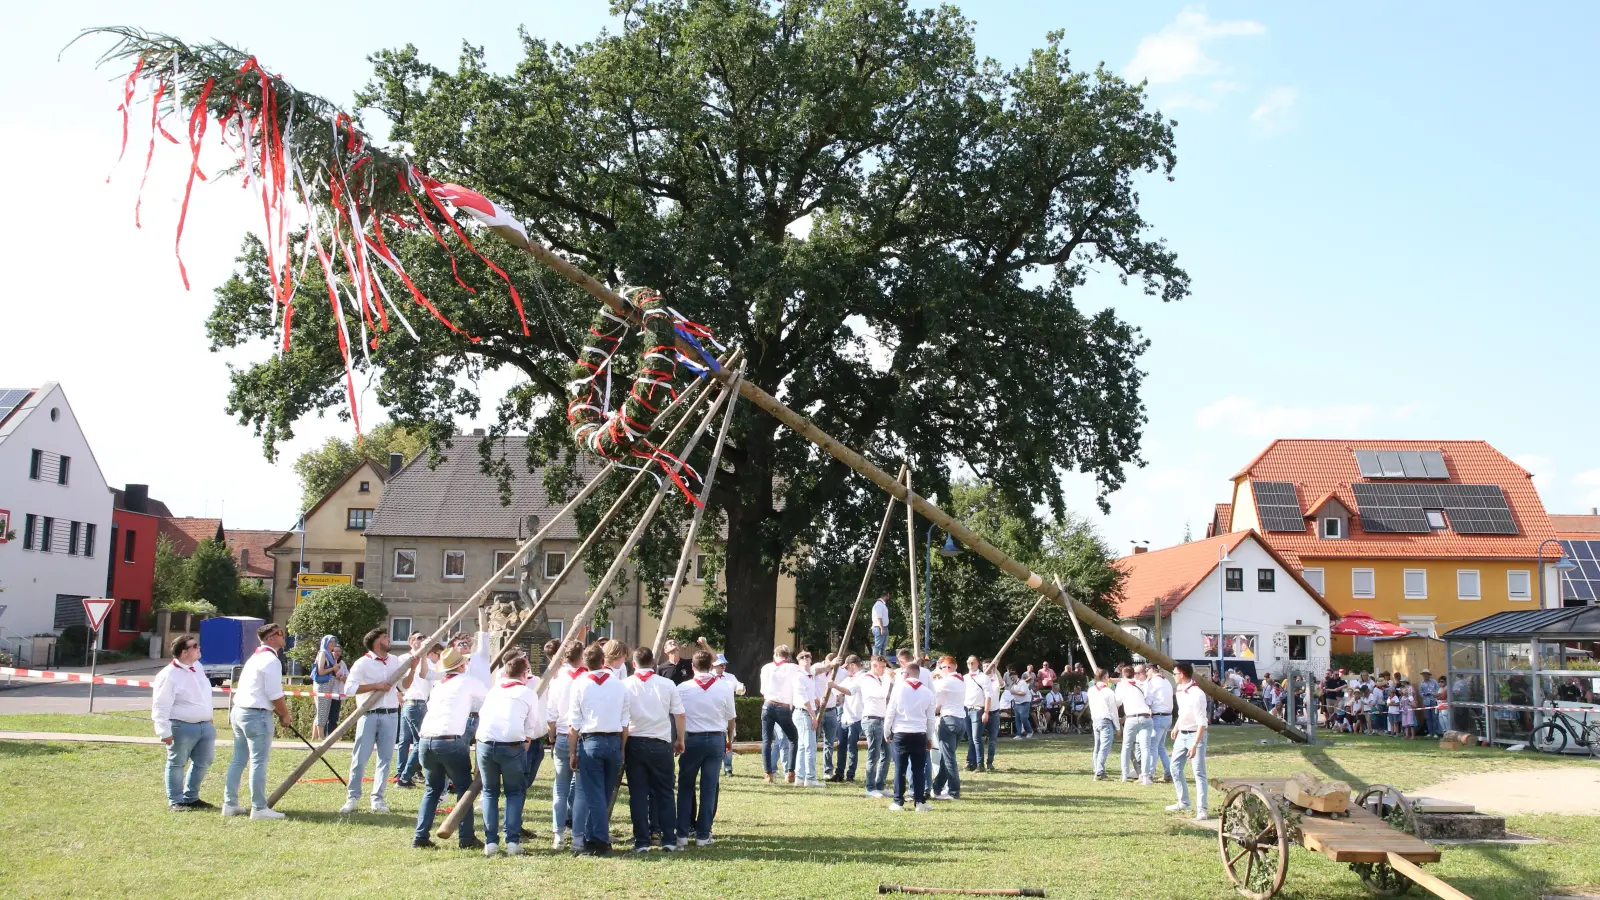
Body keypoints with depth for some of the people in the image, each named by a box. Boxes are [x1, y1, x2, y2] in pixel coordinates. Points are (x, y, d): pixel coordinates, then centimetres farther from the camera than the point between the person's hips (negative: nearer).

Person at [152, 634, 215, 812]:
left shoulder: (197, 667, 10)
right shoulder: (169, 675, -15)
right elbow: (160, 706, -15)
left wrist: (208, 718, 27)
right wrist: (164, 731, -19)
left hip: (205, 725, 8)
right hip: (182, 727, -8)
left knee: (203, 762, 13)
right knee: (177, 764, 3)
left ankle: (191, 797, 26)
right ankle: (175, 801, 13)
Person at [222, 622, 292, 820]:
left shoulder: (255, 657, 18)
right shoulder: (272, 660, -13)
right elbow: (275, 695, -15)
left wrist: (281, 712, 19)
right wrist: (285, 715, 0)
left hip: (239, 711, 10)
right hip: (257, 715, -10)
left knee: (238, 760, 14)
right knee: (258, 762, -5)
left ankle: (230, 804, 18)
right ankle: (259, 808, -2)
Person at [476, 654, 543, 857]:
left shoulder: (493, 690, 22)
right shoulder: (529, 693, 10)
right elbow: (535, 728, 8)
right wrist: (526, 740, 26)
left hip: (485, 743, 3)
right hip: (513, 746, -3)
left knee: (490, 792, 18)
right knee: (515, 792, 13)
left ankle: (490, 842, 9)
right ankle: (512, 841, 2)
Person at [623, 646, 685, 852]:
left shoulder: (625, 685, -3)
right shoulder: (667, 684, -2)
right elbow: (679, 715, 0)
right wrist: (680, 740, 12)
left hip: (634, 743, 0)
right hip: (661, 744, 0)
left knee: (638, 793, 5)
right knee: (664, 792, 11)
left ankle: (641, 842, 5)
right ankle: (669, 840, 11)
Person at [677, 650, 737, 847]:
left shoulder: (683, 688, -7)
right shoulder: (724, 686, -4)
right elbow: (731, 717, 6)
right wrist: (730, 740, 20)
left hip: (691, 739, -1)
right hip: (716, 739, 1)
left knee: (685, 787, 9)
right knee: (709, 787, 7)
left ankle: (682, 834, 8)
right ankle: (703, 834, 10)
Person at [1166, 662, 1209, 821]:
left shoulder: (1197, 694, -23)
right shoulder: (1179, 690, 3)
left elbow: (1201, 722, -25)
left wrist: (1195, 745, -28)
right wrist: (1176, 727, 23)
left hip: (1195, 735, -9)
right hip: (1181, 735, 9)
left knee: (1199, 773, -8)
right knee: (1176, 768, 14)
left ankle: (1201, 809, -7)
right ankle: (1183, 803, 27)